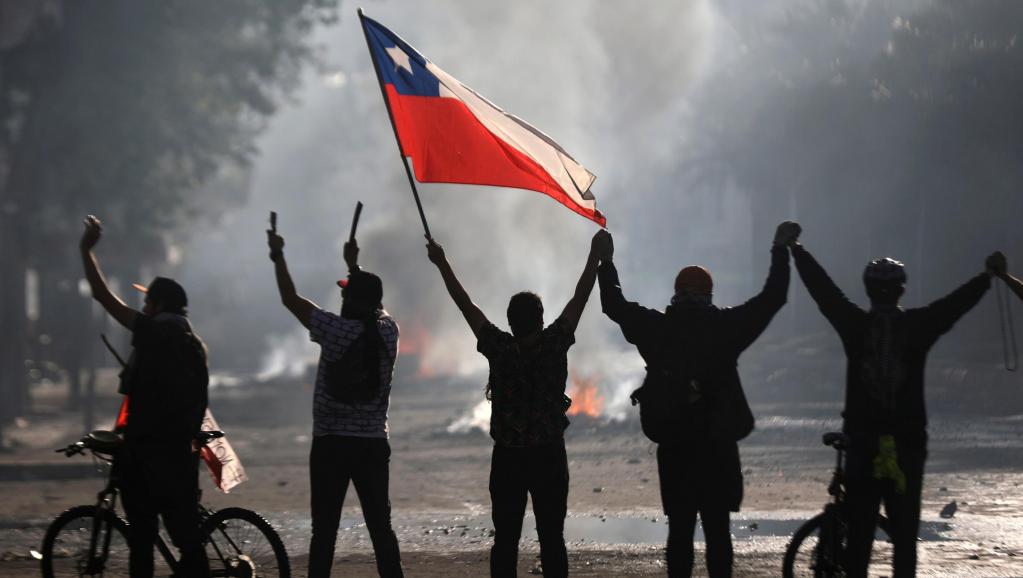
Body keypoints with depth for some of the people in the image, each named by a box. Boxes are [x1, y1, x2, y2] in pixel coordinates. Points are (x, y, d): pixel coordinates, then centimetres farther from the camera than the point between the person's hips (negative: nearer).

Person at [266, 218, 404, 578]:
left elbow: (292, 301, 0)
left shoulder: (337, 330, -11)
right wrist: (354, 266, 38)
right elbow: (375, 305, 26)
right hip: (374, 445, 4)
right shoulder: (388, 332, 2)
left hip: (331, 444, -3)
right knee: (381, 528, 7)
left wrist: (278, 256, 14)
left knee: (324, 531, -2)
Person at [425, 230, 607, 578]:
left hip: (507, 458, 0)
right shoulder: (554, 344, -9)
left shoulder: (499, 348, -8)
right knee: (552, 539, 2)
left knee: (505, 540, 3)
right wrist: (595, 252, 7)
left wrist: (441, 263, 9)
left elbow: (465, 305, 0)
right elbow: (580, 297, -2)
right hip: (549, 457, 0)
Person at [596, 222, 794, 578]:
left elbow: (614, 305, 15)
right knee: (717, 529, 1)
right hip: (717, 447, -2)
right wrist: (781, 249, 12)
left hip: (673, 448, 2)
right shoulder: (725, 327, -5)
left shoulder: (656, 328, 0)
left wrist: (606, 262, 28)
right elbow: (772, 297, 1)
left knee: (679, 529, 6)